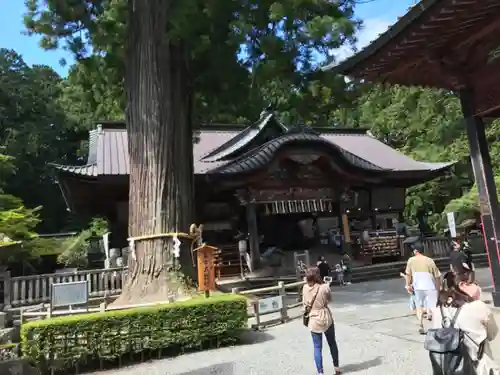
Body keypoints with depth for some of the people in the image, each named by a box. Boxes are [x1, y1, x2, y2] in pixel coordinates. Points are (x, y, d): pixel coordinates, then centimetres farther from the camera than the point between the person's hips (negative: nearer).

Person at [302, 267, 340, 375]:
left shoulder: (305, 288, -10)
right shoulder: (324, 287, -16)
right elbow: (329, 298, 2)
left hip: (314, 321, 1)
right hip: (326, 319, -1)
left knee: (317, 347, 9)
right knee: (332, 343, 21)